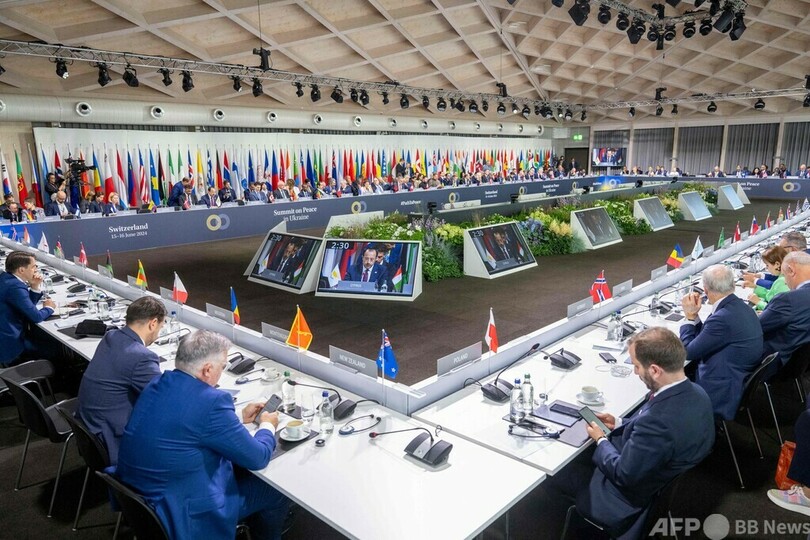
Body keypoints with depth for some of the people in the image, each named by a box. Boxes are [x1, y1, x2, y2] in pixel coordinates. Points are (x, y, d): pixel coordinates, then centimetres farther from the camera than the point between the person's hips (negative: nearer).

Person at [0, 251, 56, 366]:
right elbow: (35, 317, -21)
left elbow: (27, 306, 14)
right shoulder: (15, 287, -23)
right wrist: (48, 308, -1)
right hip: (10, 345, -9)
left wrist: (35, 287, 1)